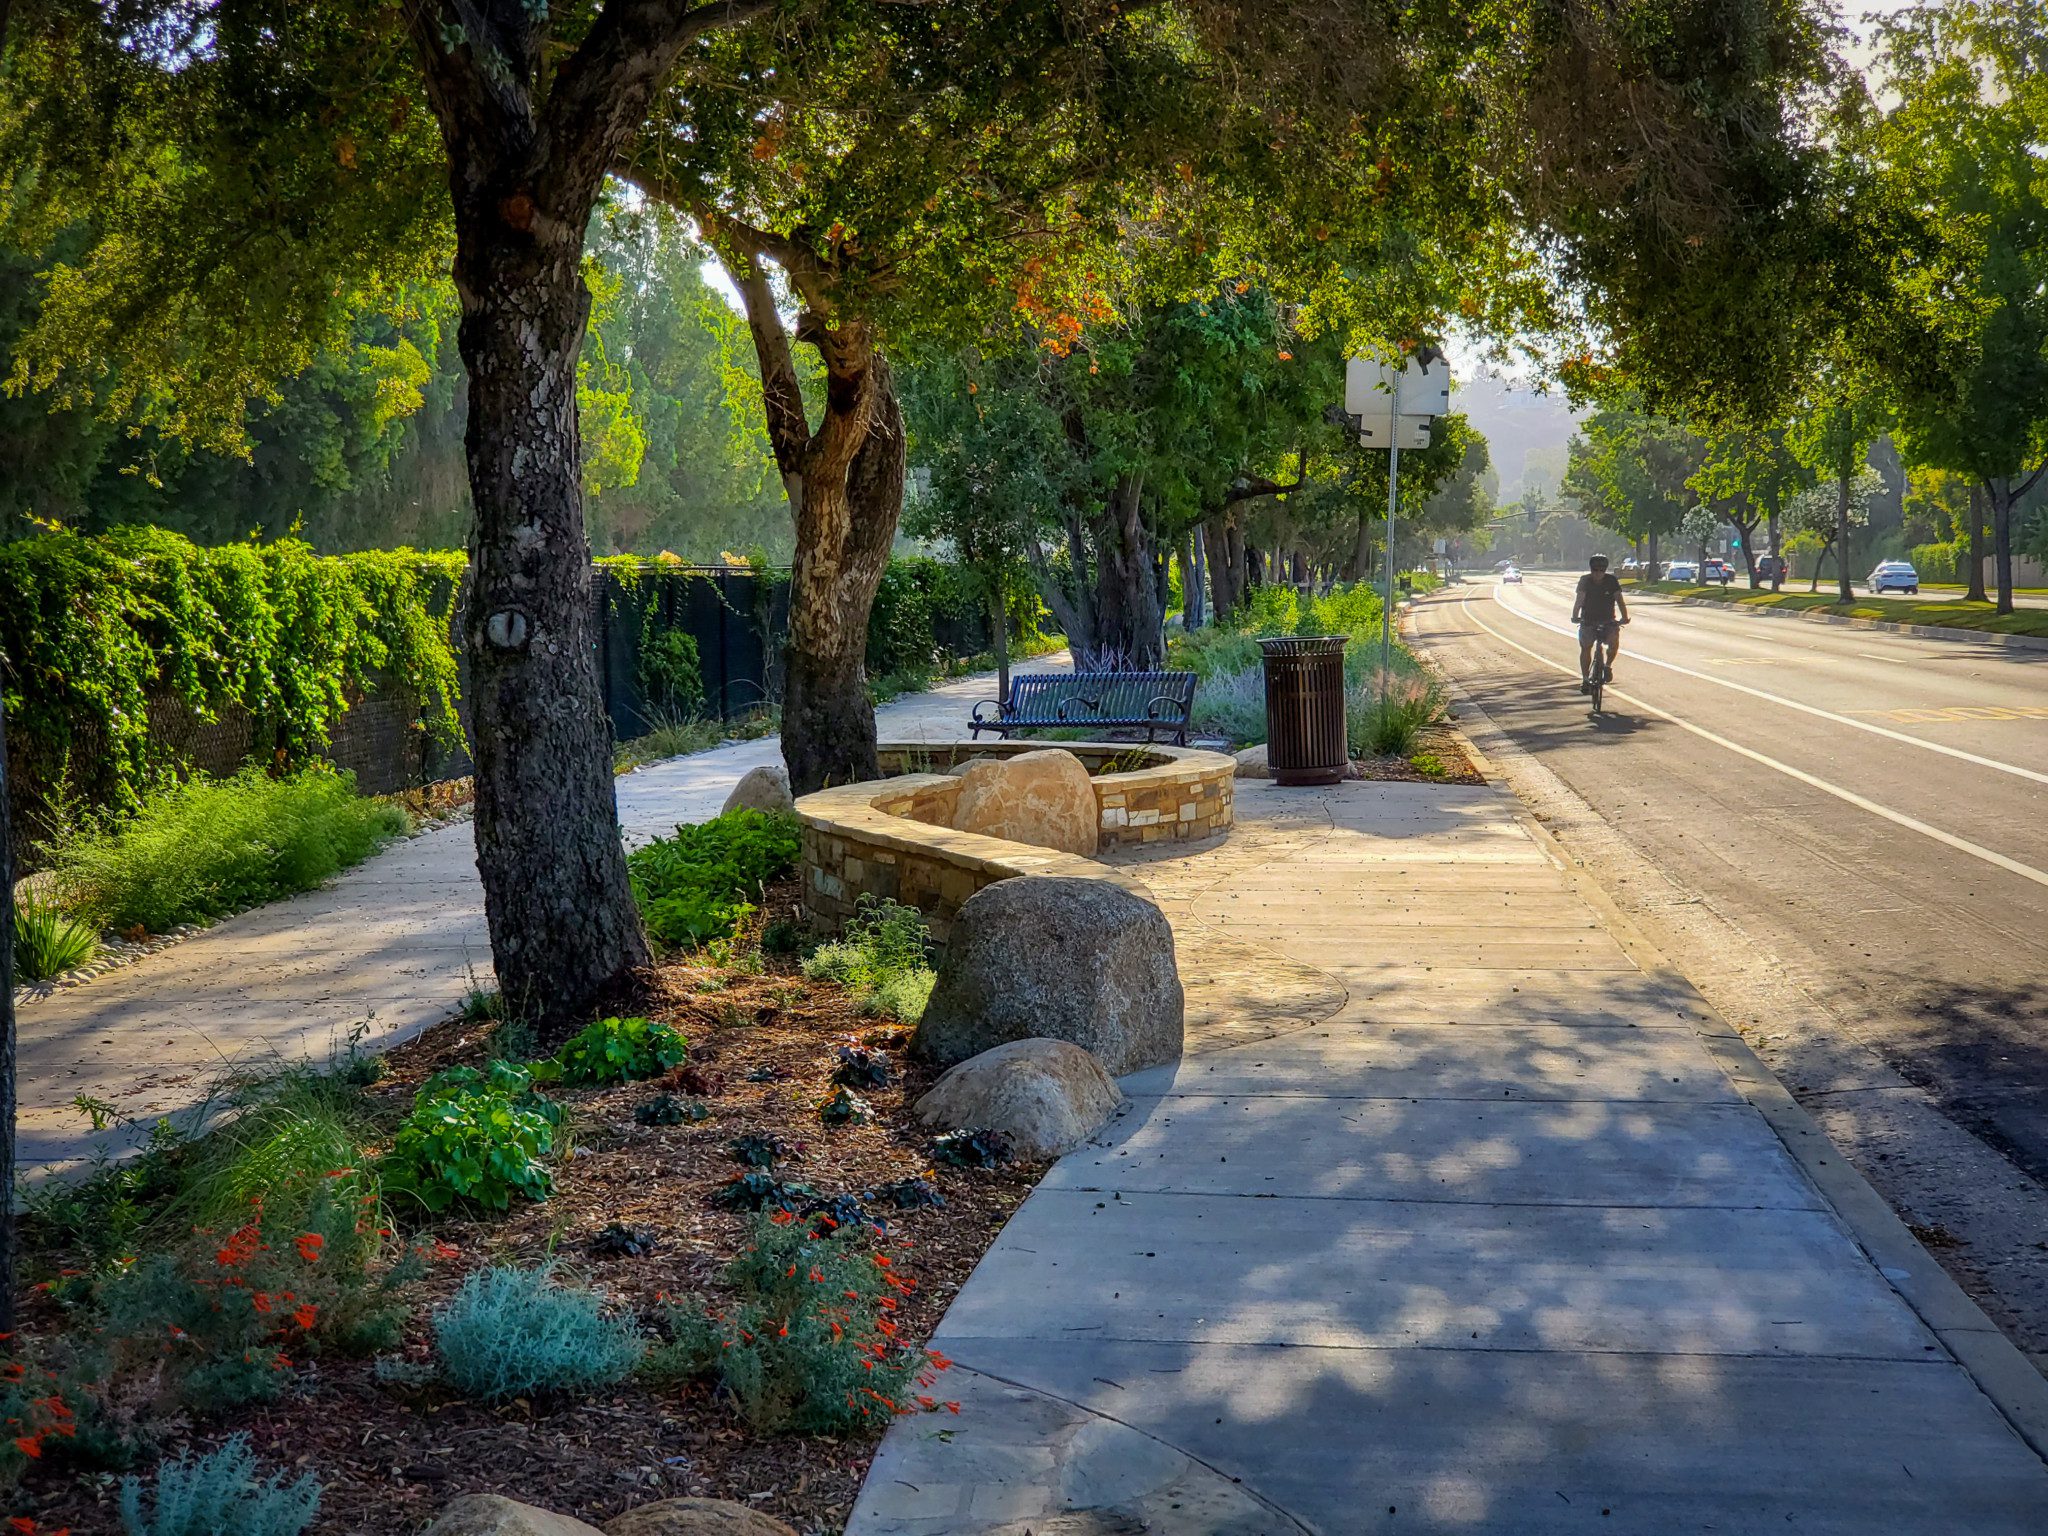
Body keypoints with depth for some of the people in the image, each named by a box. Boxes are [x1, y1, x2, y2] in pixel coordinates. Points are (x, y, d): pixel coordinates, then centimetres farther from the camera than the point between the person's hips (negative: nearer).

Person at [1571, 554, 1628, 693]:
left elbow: (1619, 600, -13)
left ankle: (1608, 665, 3)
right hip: (1588, 620, 0)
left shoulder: (1612, 580, -7)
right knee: (1585, 647, -8)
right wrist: (1575, 616, -35)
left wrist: (1624, 617, -27)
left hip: (1608, 620, 0)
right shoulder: (1585, 580, -9)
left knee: (1614, 641, -24)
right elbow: (1579, 600, -20)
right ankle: (1585, 679, 4)